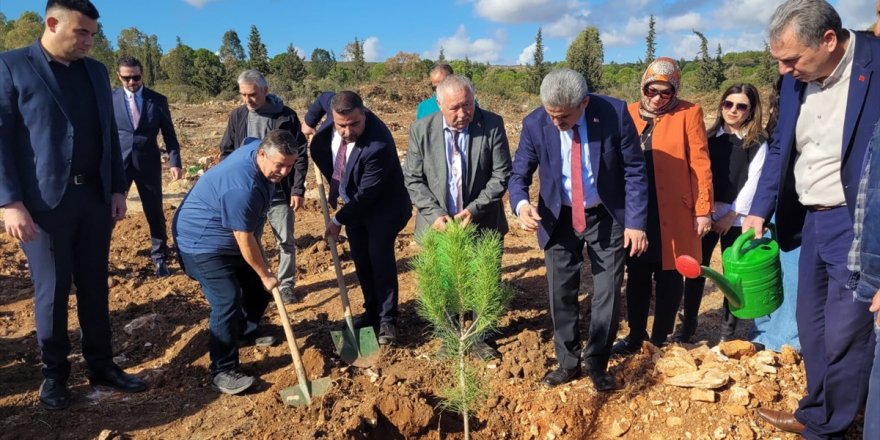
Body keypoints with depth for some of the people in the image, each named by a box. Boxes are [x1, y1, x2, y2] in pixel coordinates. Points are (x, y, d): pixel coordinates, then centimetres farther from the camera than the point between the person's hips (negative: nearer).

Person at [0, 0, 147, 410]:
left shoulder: (96, 70, 12)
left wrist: (118, 188, 8)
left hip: (95, 196, 5)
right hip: (45, 200, -4)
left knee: (95, 286, 11)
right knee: (51, 291, 6)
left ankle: (101, 365, 23)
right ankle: (54, 373, 22)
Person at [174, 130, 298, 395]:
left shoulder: (259, 148, -8)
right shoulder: (242, 187, -36)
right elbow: (244, 239, -27)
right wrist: (265, 274, -16)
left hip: (231, 235, 10)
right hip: (202, 242, -10)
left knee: (257, 285, 14)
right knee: (228, 301, -18)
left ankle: (246, 331, 40)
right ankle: (223, 372, -7)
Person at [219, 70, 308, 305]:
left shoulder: (286, 116, -7)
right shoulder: (237, 116, 2)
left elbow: (300, 155, -4)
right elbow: (225, 154, 9)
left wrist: (298, 189, -9)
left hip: (280, 192, -2)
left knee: (286, 241, 6)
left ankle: (286, 285, 22)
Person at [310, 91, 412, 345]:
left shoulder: (379, 145, -36)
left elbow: (367, 193, -28)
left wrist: (338, 220, -17)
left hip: (382, 207, -7)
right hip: (353, 204, 7)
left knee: (380, 259, -11)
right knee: (361, 261, 12)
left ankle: (387, 320, 3)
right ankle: (372, 312, 27)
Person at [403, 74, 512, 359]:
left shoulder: (492, 125, -10)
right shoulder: (421, 130, -7)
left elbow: (502, 174, -8)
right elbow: (413, 179, -4)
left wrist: (475, 209, -18)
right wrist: (435, 213, -17)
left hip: (482, 224, 0)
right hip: (438, 225, 1)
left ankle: (477, 338, 34)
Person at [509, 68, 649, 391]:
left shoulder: (615, 113, -19)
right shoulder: (535, 124, -16)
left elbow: (635, 170, -10)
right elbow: (519, 175, -6)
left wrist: (635, 222, -14)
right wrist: (521, 204, -28)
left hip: (607, 217, -1)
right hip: (559, 218, 1)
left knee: (607, 294, 6)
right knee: (561, 294, 9)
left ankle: (597, 365, 26)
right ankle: (567, 363, 28)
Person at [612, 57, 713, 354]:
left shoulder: (689, 113, -3)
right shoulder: (630, 113, 7)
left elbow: (700, 164, -5)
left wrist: (703, 209, -9)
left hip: (674, 212, -3)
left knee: (669, 278, 7)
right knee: (637, 276, 12)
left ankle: (660, 340, 21)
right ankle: (635, 336, 26)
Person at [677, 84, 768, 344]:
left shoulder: (757, 144, 1)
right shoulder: (709, 137, 9)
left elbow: (753, 183, -5)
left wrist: (731, 215, -10)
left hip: (737, 218, -2)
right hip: (705, 214, 2)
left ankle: (728, 331, 17)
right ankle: (687, 326, 13)